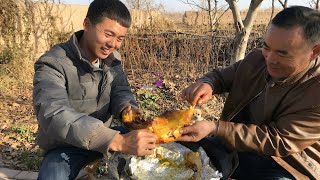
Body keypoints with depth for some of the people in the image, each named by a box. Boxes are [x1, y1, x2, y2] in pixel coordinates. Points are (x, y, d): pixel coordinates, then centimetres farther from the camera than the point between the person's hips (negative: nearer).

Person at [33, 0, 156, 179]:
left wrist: (126, 108, -31)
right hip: (66, 147, -5)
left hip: (104, 137, 6)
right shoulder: (52, 64, -23)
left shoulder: (112, 58, 0)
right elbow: (53, 115, -38)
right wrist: (118, 141, -51)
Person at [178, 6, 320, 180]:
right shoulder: (256, 59, -9)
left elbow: (277, 142, -27)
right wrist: (207, 84, -21)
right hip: (236, 144, 5)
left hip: (286, 165, -4)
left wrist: (215, 128, -36)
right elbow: (222, 75, 5)